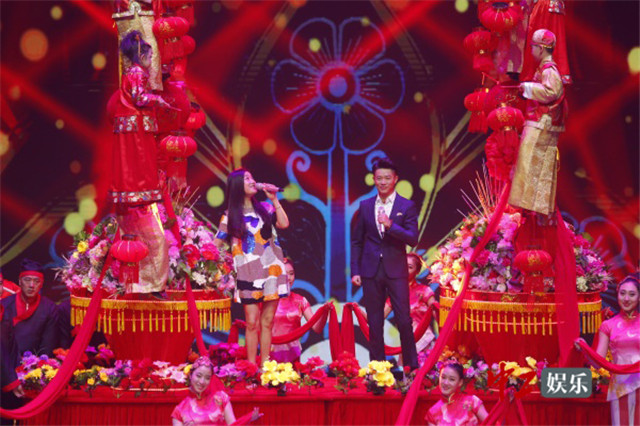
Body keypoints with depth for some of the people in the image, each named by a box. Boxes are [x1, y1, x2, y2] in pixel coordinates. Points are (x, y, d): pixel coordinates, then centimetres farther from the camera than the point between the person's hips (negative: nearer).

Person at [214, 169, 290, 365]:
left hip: (272, 270, 2)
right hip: (248, 273, -2)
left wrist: (274, 200, -4)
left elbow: (284, 224, -6)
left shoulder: (265, 209, 10)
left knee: (267, 322, 4)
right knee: (252, 322, -6)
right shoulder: (231, 216, 5)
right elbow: (216, 245, 7)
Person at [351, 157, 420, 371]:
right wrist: (355, 270, 6)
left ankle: (412, 367, 4)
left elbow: (413, 239, -8)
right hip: (371, 271, 3)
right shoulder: (365, 206, 9)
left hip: (396, 270, -2)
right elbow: (356, 240, 12)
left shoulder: (407, 206, 1)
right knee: (374, 322, 5)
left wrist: (390, 225, -21)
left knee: (404, 320, -5)